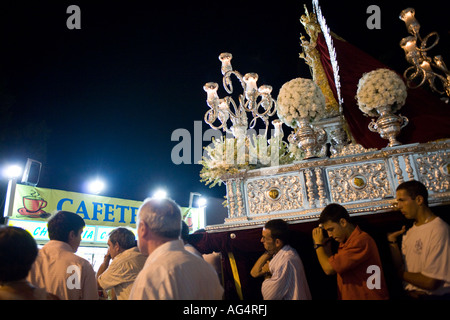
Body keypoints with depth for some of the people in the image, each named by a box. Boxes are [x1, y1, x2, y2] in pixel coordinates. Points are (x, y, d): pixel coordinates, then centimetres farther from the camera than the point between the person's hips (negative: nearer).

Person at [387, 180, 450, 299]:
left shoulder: (438, 230, -16)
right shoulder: (409, 232, 8)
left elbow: (431, 282, -19)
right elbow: (401, 269, 5)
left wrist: (402, 274, -4)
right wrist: (393, 243, -6)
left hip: (434, 295, -6)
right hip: (411, 294, 6)